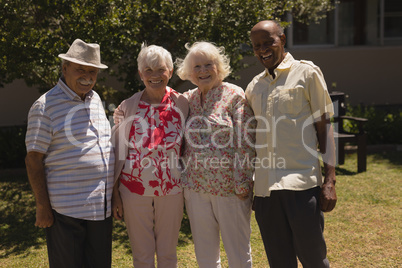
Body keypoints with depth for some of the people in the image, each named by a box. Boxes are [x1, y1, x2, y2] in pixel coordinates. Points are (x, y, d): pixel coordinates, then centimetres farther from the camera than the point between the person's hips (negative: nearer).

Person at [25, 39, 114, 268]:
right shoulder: (45, 106, -9)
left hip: (102, 207, 6)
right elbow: (33, 159, -9)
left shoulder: (96, 100, 11)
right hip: (66, 210, -6)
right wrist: (42, 207, -11)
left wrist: (115, 194, 16)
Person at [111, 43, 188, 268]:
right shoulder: (128, 107, -5)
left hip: (172, 190, 1)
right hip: (135, 189, -1)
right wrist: (115, 194, -2)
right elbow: (118, 153, 0)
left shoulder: (182, 104, -2)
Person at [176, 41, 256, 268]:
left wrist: (243, 185, -13)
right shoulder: (188, 99, 8)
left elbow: (246, 143, -9)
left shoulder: (234, 95, -5)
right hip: (195, 188, 5)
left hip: (228, 188, -4)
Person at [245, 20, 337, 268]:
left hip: (302, 183, -4)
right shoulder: (254, 86, 16)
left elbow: (324, 126, -1)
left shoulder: (306, 72, 3)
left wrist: (329, 180, -8)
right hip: (265, 188, 5)